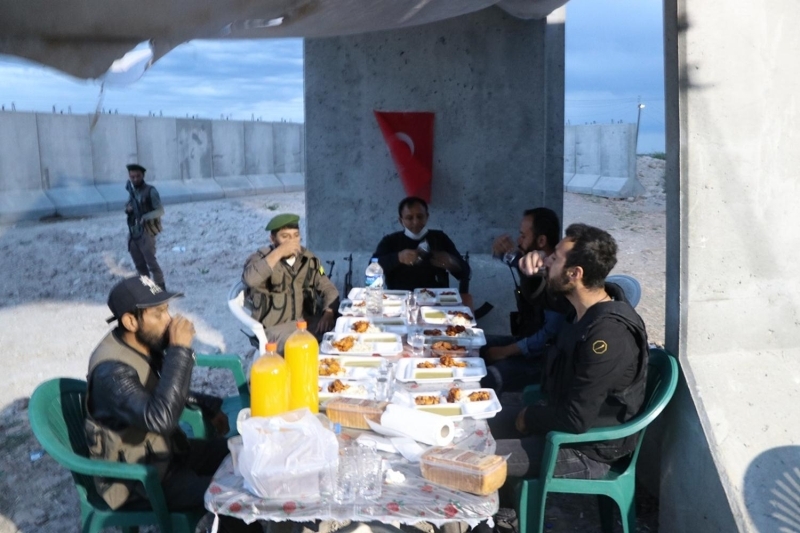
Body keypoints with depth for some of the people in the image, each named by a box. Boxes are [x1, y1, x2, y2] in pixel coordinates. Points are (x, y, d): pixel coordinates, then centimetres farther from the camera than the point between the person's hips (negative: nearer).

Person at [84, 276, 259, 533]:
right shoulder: (111, 370, -29)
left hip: (167, 451, 9)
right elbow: (160, 418, -43)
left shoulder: (147, 345, -3)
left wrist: (209, 406, 6)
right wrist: (180, 349, -37)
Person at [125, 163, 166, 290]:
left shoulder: (150, 191, -10)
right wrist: (127, 208, -1)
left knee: (151, 262, -7)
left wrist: (145, 217, -28)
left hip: (146, 232, -7)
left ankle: (161, 289, 0)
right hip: (132, 232, 7)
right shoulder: (131, 191, 9)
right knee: (139, 264, 13)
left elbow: (160, 211, -14)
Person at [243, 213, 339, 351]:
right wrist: (279, 252, -25)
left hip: (309, 321, 5)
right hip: (275, 327, -5)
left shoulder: (309, 259, 8)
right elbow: (250, 279, -28)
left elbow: (329, 289, 8)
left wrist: (329, 313, -13)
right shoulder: (261, 259, -6)